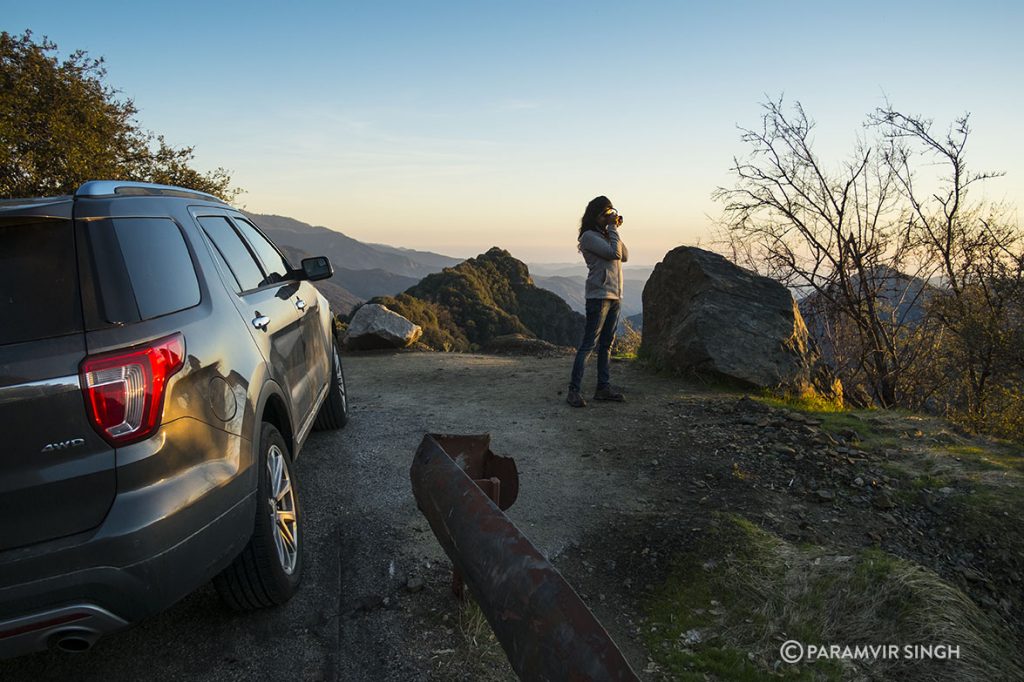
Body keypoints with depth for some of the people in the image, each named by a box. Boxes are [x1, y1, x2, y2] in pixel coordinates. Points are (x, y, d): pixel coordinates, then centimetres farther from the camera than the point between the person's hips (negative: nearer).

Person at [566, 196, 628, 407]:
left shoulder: (606, 235, 18)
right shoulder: (589, 236, -8)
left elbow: (624, 256, 9)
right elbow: (614, 253, -16)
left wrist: (615, 229, 3)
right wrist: (613, 228, -7)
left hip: (614, 295, 9)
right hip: (599, 295, -9)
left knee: (606, 344, 10)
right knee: (588, 343, -11)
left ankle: (603, 387, 15)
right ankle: (573, 391, -10)